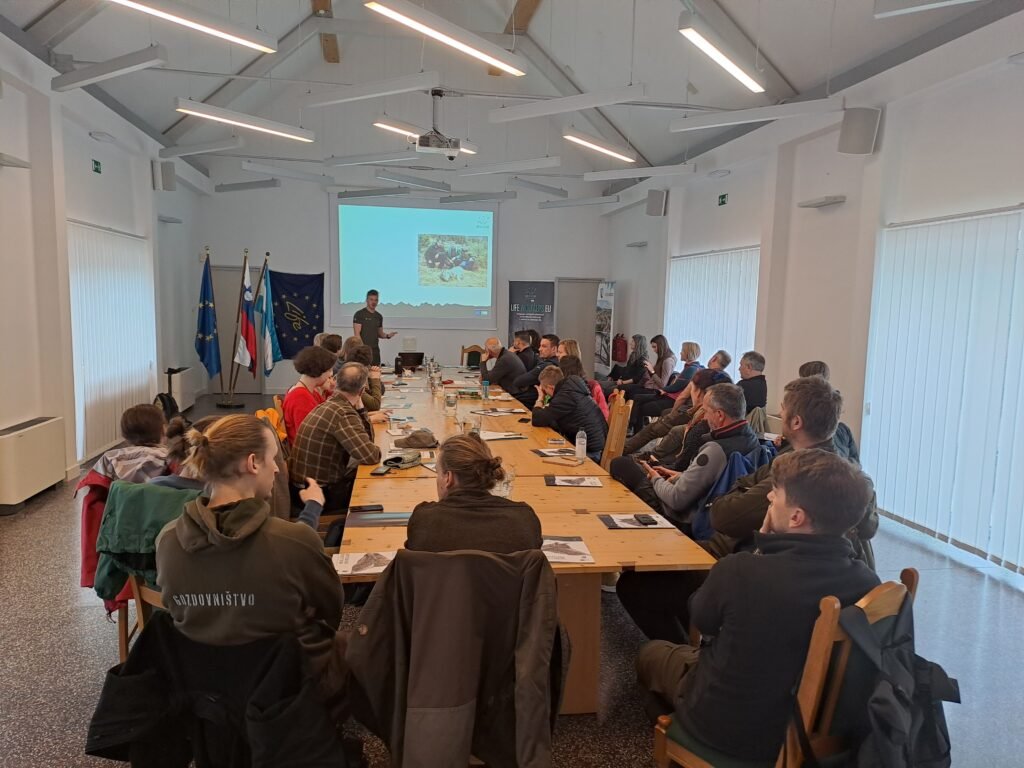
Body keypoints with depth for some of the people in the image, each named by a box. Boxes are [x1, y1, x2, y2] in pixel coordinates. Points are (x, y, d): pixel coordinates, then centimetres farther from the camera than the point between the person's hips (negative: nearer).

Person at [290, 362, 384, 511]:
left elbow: (365, 440, 12)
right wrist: (378, 449, -5)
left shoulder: (330, 404, 7)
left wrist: (360, 409, 2)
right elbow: (370, 455, -26)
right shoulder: (343, 414, -23)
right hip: (322, 492, -8)